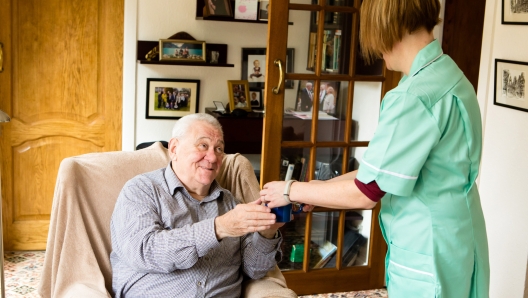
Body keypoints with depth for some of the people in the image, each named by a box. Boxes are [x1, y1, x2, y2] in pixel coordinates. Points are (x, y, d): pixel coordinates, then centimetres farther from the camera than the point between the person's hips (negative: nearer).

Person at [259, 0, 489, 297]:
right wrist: (324, 187, 8)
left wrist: (292, 191, -6)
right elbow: (387, 165, 10)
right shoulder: (448, 74, 5)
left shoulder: (415, 95, -24)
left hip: (428, 257, -8)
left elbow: (366, 192, -19)